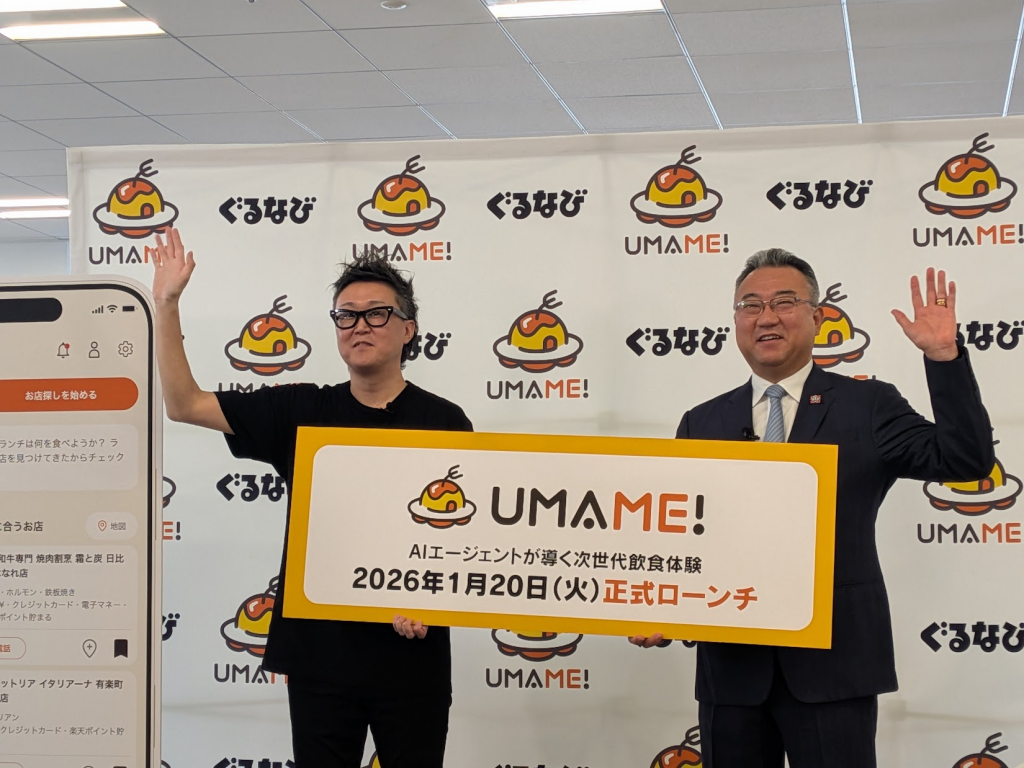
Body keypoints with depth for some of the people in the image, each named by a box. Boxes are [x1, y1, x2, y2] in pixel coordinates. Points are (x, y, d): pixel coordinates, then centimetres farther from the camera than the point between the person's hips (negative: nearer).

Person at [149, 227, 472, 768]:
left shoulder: (443, 422, 0)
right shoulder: (302, 413, 5)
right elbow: (184, 404, 4)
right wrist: (166, 304, -2)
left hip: (411, 655, -1)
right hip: (317, 648, 2)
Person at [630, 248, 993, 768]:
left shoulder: (868, 407, 4)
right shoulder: (702, 424, 11)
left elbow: (966, 460, -7)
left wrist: (944, 356, -14)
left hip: (833, 664, -2)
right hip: (731, 664, 3)